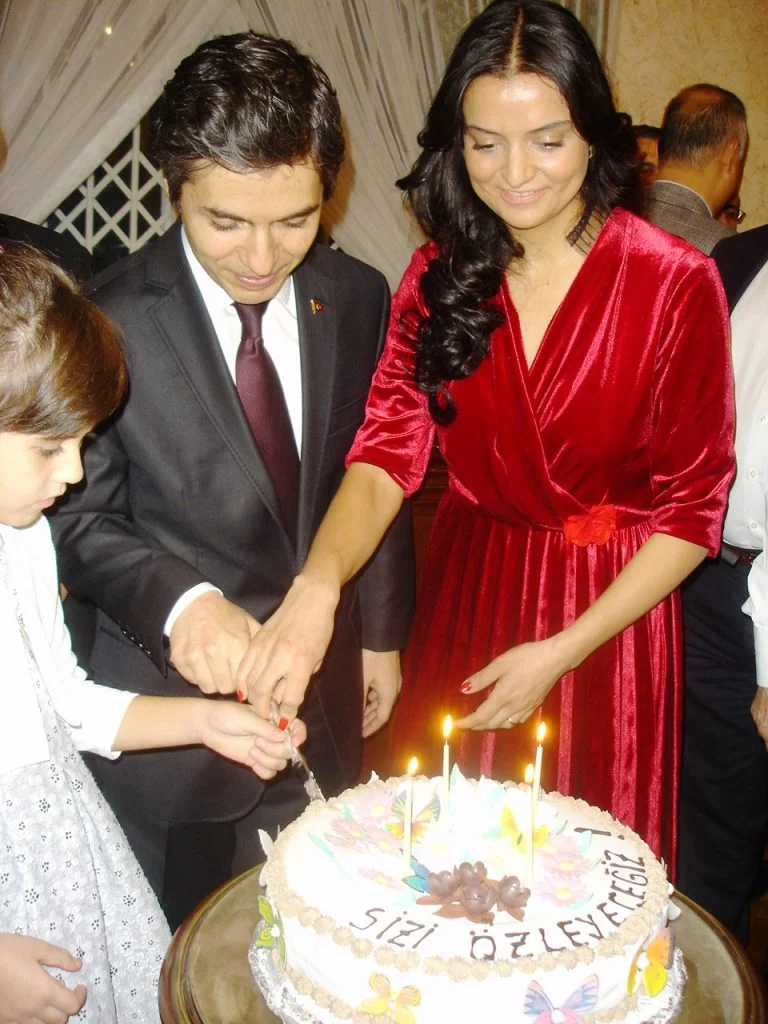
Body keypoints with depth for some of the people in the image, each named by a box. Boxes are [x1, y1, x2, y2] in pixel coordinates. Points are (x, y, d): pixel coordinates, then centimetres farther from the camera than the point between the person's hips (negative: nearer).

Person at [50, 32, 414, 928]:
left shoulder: (356, 299, -4)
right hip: (174, 692, -3)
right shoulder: (105, 323, -17)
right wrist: (179, 603, -28)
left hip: (327, 686, 4)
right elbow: (79, 515, -9)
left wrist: (382, 632, 10)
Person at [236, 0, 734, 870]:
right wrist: (319, 582, -30)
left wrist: (560, 653, -14)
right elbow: (387, 450, -11)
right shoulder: (439, 274, -2)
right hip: (465, 595, 3)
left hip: (612, 610, -2)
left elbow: (691, 511, -9)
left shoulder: (676, 284, -13)